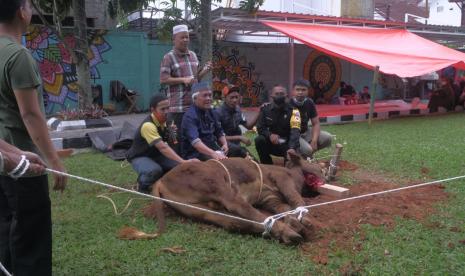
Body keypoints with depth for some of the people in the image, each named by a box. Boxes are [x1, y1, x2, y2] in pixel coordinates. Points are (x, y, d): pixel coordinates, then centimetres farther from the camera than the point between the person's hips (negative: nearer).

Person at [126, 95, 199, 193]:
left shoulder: (162, 119, -4)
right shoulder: (148, 125, -32)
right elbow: (163, 148, -42)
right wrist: (183, 161, -49)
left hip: (155, 154, 8)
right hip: (139, 157, -8)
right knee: (155, 170, -38)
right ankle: (142, 185, -5)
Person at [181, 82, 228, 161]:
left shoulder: (210, 111, 9)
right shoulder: (190, 116, -16)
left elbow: (219, 131, 19)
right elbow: (195, 141, -30)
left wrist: (225, 144, -2)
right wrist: (213, 154, -43)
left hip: (211, 149, 8)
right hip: (194, 155, -8)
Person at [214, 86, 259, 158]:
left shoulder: (237, 109, 4)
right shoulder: (218, 112, -18)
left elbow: (248, 125, 13)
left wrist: (259, 113, 0)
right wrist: (239, 137, -19)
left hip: (236, 144, 6)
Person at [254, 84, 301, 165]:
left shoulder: (292, 110, -12)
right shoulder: (265, 108, -2)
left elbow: (295, 131, -24)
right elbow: (260, 128, -4)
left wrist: (292, 148, -42)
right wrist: (270, 135, -27)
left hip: (287, 144, -2)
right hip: (271, 143, 2)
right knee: (259, 140, -26)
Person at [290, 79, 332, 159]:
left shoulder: (309, 103, -3)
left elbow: (316, 123, -1)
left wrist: (314, 141, -17)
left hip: (305, 132, 6)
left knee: (327, 138, -13)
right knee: (307, 150, -30)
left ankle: (309, 152, 6)